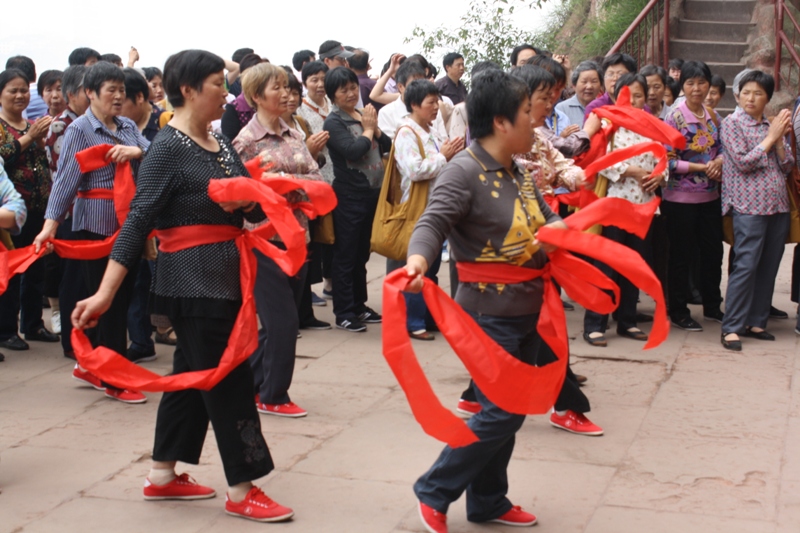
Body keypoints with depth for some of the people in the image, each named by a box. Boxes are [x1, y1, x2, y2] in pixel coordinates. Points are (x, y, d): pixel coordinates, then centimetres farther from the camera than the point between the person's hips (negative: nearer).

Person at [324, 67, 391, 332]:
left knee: (361, 255, 16)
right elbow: (353, 151, -22)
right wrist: (367, 130, -7)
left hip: (372, 193, 7)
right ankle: (344, 313, 7)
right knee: (345, 257, 1)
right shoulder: (334, 122, -9)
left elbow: (387, 146, 8)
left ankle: (359, 306, 26)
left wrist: (375, 127, -8)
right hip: (349, 197, -7)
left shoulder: (364, 115, 11)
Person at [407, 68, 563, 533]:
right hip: (490, 316, -8)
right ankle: (435, 492, 9)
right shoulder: (465, 171, -16)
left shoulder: (517, 173, 9)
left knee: (511, 413, 14)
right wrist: (417, 261, -46)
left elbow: (547, 217, 20)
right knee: (500, 414, -8)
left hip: (528, 312, 9)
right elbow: (433, 223, -28)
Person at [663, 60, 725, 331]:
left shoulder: (712, 116, 6)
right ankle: (678, 311, 16)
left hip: (709, 195, 6)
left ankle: (712, 306, 29)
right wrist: (701, 167, -19)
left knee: (713, 251, 13)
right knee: (681, 256, 4)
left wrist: (719, 161, -8)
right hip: (681, 198, -6)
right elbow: (667, 160, -15)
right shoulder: (675, 118, -11)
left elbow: (721, 148, 14)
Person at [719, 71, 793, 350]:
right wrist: (771, 137, -8)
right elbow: (743, 163, -11)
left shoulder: (772, 125, 14)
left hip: (778, 205, 6)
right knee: (746, 266, -11)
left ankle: (756, 322, 16)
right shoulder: (732, 123, -1)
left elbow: (787, 166, 8)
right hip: (749, 206, -6)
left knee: (769, 267, 7)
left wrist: (781, 138, -6)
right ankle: (731, 328, -8)